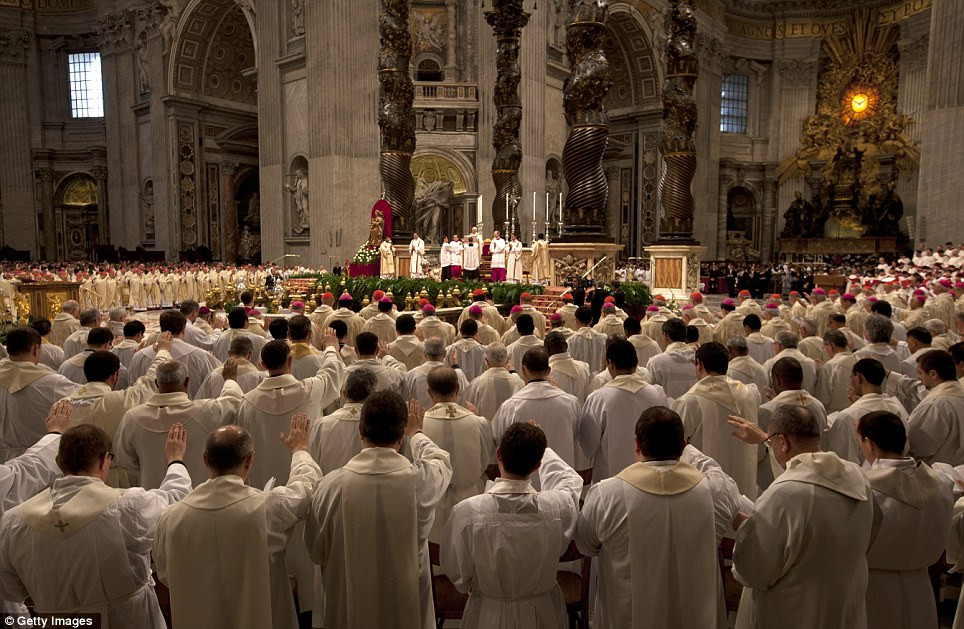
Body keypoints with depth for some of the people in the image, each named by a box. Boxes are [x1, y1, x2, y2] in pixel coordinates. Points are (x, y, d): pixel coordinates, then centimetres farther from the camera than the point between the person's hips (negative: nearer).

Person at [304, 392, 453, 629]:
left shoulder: (333, 484, -19)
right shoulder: (421, 479, -19)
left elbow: (315, 550, -4)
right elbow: (440, 460, 6)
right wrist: (416, 433, 25)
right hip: (408, 609, 0)